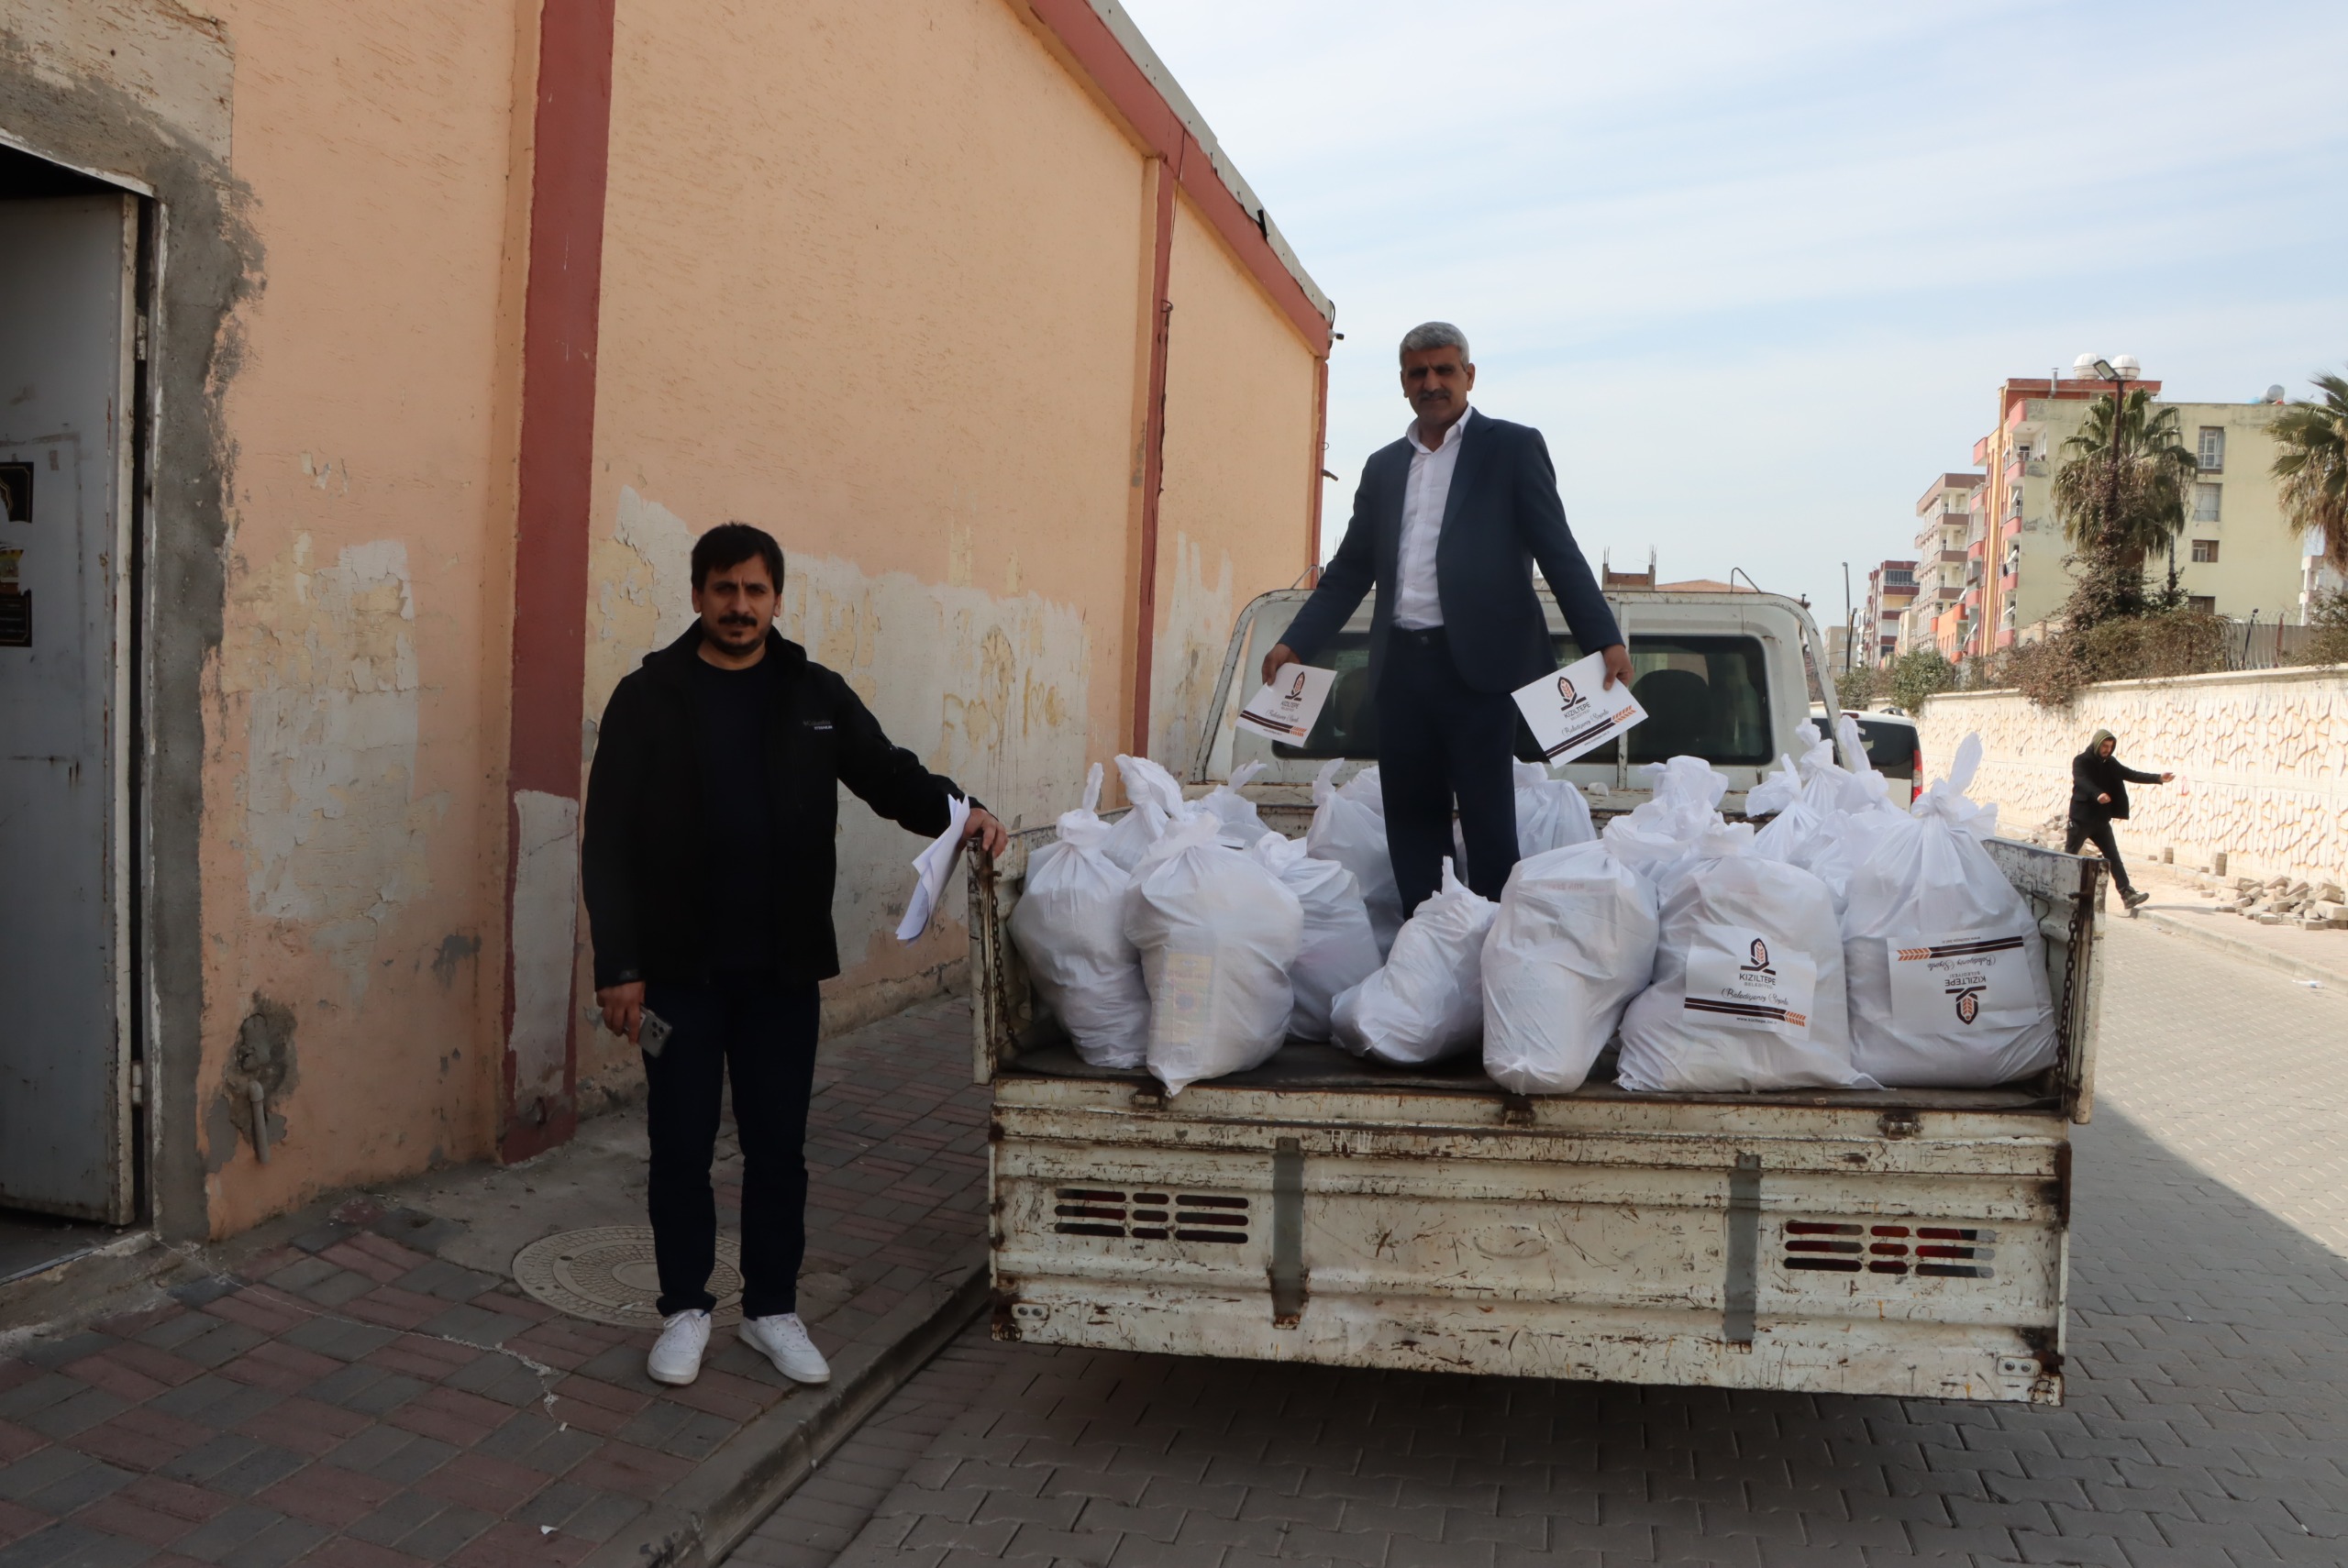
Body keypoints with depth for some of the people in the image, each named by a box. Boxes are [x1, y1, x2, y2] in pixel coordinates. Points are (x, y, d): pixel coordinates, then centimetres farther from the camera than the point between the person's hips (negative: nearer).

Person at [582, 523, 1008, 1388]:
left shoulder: (815, 694, 4)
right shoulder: (648, 697, -3)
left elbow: (887, 774, 4)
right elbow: (608, 841, -4)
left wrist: (955, 809, -18)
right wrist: (618, 966, -10)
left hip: (781, 967, 2)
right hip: (678, 967, -2)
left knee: (778, 1144, 9)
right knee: (681, 1144, 8)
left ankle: (772, 1308, 26)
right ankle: (685, 1308, 26)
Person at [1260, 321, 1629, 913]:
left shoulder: (1513, 447, 4)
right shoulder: (1382, 466, 18)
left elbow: (1558, 550, -3)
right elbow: (1350, 569, 19)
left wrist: (1604, 640, -12)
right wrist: (1296, 643, 11)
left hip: (1478, 664, -5)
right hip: (1400, 666, 5)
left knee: (1488, 819, -2)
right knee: (1411, 818, 9)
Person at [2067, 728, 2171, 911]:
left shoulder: (2110, 763, 10)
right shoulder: (2081, 761, -10)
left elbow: (2131, 775, 6)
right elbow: (2082, 781, -27)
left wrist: (2158, 778, -7)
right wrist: (2097, 794, -46)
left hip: (2101, 820, 6)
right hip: (2081, 818, -6)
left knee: (2114, 858, 1)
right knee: (2069, 856, 3)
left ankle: (2127, 894, -2)